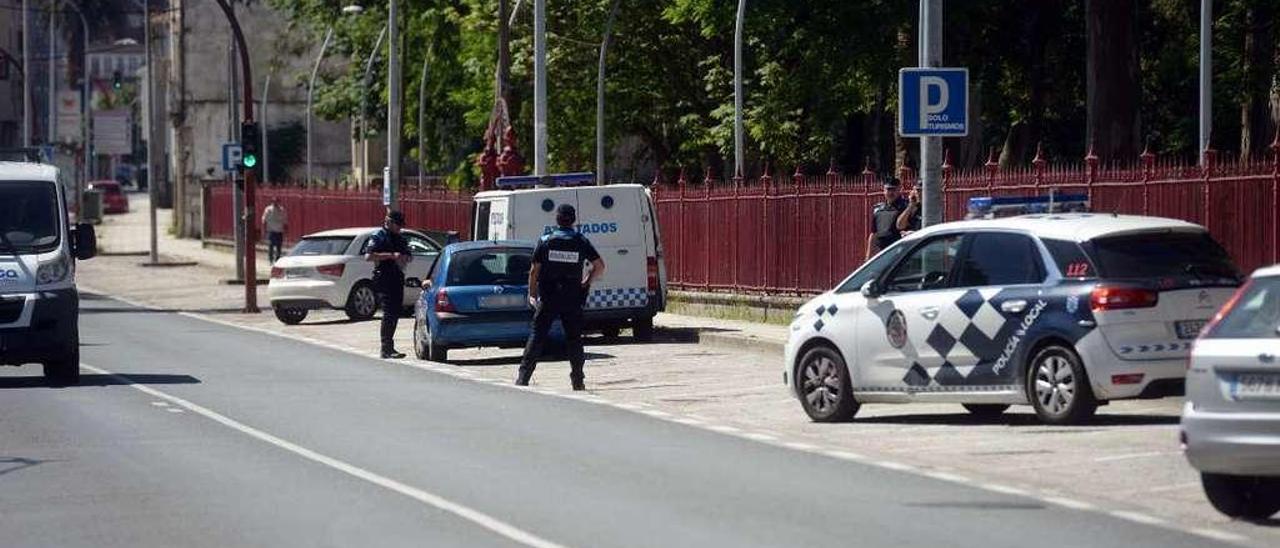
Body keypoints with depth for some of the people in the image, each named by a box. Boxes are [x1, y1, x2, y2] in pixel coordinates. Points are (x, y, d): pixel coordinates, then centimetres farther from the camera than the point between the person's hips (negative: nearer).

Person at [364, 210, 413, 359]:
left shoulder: (400, 239, 19)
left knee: (396, 313, 10)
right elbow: (368, 256, -17)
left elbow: (409, 256, 30)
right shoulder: (378, 237, -5)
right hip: (384, 279, -8)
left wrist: (406, 258, 4)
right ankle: (386, 349, -15)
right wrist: (390, 255, -21)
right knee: (389, 313, -13)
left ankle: (390, 347, 19)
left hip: (397, 279, 8)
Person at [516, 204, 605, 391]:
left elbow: (534, 271, -3)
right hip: (572, 299, 1)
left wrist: (532, 294, 8)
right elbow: (600, 267, -2)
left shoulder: (545, 242, -3)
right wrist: (587, 282, 13)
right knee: (574, 338, 8)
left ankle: (523, 377, -1)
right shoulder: (581, 242, -1)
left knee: (537, 336, 3)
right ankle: (578, 381, 5)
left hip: (548, 298, -1)